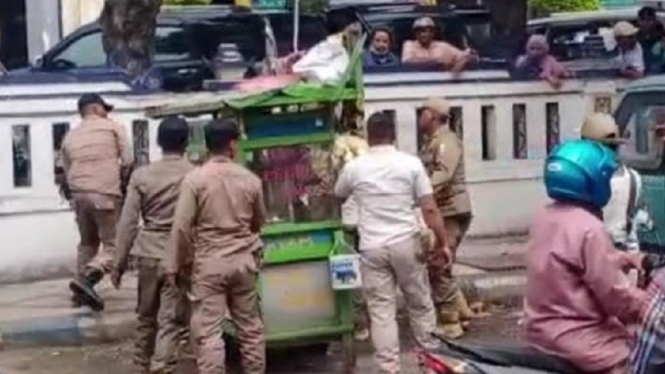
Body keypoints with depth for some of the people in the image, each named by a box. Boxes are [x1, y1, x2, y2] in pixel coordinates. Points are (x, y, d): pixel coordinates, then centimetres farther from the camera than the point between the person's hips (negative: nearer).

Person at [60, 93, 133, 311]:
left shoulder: (70, 137, 18)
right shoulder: (112, 127, 5)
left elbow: (67, 171, 15)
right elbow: (128, 161, -1)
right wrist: (119, 180, 15)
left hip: (79, 195, 5)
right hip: (106, 195, -5)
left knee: (87, 243, 22)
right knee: (114, 245, -1)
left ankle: (82, 292, 20)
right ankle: (86, 278, -23)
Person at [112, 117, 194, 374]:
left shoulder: (141, 175, -1)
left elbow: (128, 222, -1)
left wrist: (119, 262, 6)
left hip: (149, 254, 3)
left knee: (146, 317, 19)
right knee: (171, 322, -1)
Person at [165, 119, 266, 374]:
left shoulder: (195, 179, -10)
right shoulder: (250, 179, 0)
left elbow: (182, 226, -11)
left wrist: (175, 266, -2)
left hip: (209, 262, -3)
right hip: (243, 261, 3)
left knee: (208, 332, -2)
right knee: (250, 327, 14)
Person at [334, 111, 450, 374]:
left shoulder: (354, 167, 2)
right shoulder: (411, 163, -1)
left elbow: (337, 197, 23)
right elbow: (429, 209, -5)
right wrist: (442, 243, 2)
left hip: (372, 247, 0)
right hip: (406, 243, 0)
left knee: (381, 310, 3)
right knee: (420, 304, 15)